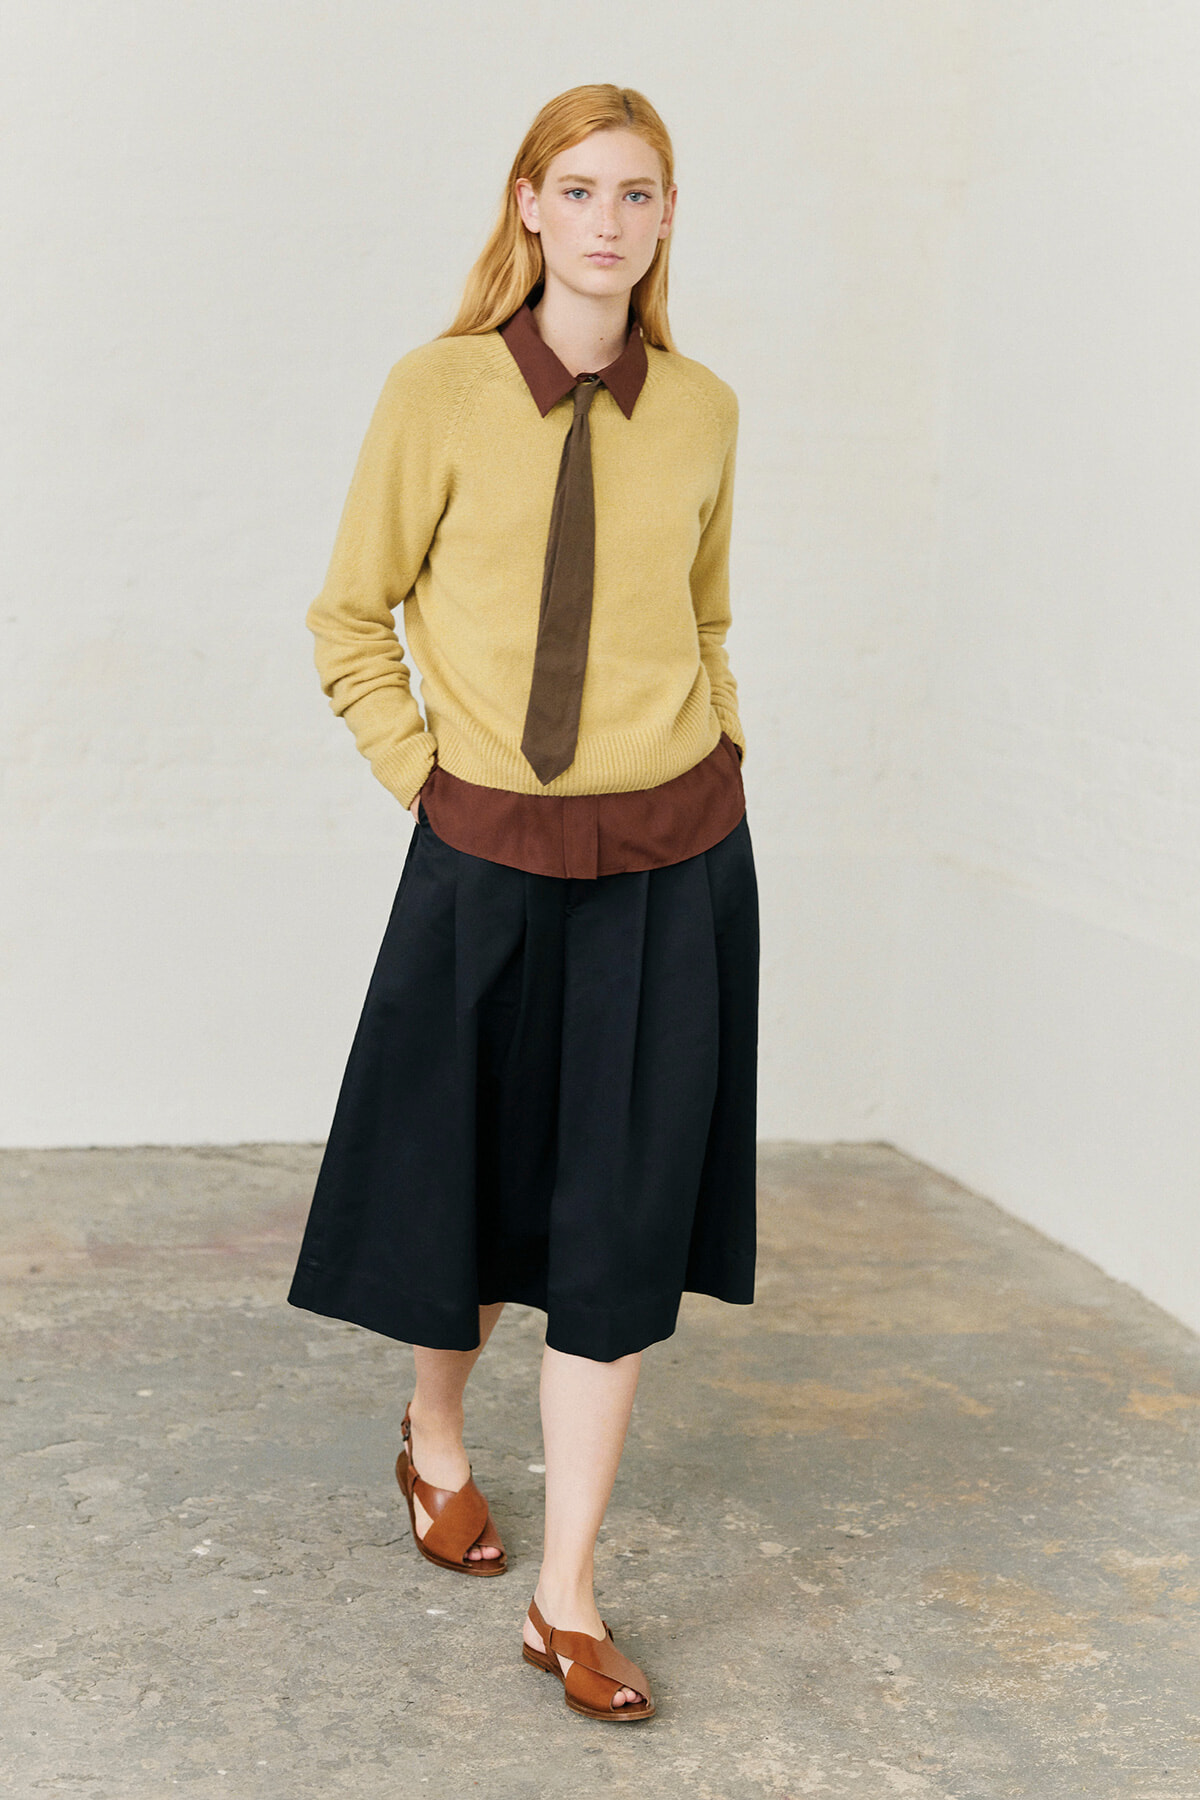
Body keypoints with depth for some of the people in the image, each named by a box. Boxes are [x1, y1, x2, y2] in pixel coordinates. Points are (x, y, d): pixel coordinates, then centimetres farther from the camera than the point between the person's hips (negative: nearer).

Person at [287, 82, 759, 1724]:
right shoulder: (440, 391, -5)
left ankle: (568, 1601, 15)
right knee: (466, 1175, 14)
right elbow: (351, 619, 2)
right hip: (487, 859, -2)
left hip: (674, 863, 2)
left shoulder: (700, 410, 3)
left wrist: (713, 750, 7)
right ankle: (435, 1442, 45)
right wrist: (421, 772, -4)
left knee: (623, 1226, 3)